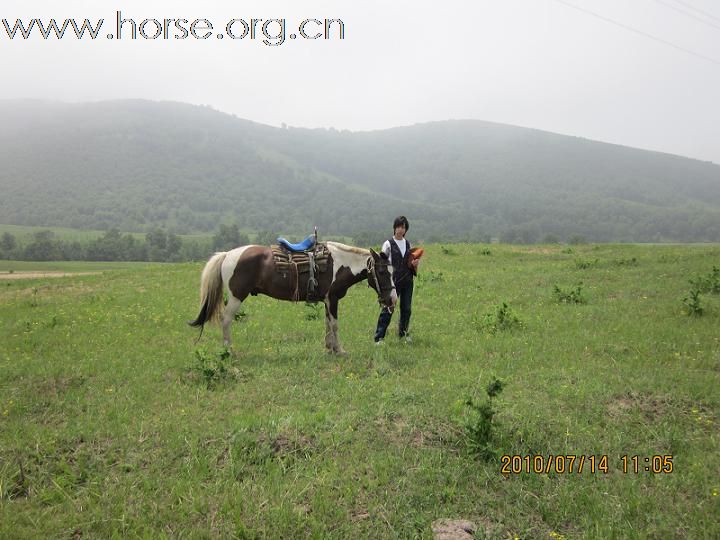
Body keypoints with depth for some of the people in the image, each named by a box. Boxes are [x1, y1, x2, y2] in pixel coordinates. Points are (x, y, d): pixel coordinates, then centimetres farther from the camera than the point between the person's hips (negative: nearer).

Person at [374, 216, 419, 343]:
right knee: (388, 309, -6)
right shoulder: (388, 244, -3)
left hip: (407, 281, 5)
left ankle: (403, 333, 26)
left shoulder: (408, 244, 11)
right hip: (393, 280, -5)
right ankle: (379, 337, -2)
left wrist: (414, 263, -3)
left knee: (406, 309, 10)